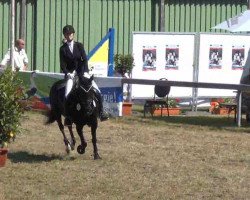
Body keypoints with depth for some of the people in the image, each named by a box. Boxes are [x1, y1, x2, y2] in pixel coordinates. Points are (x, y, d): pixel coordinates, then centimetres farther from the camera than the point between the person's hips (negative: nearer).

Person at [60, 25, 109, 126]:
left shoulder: (79, 46, 4)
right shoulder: (63, 49, 0)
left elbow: (85, 60, -1)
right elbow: (62, 64, -4)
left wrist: (85, 72, -14)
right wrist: (68, 73, -19)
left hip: (82, 72, 1)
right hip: (70, 73, -1)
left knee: (97, 91, -12)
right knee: (67, 95, -21)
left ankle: (101, 112, -2)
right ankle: (67, 117, -10)